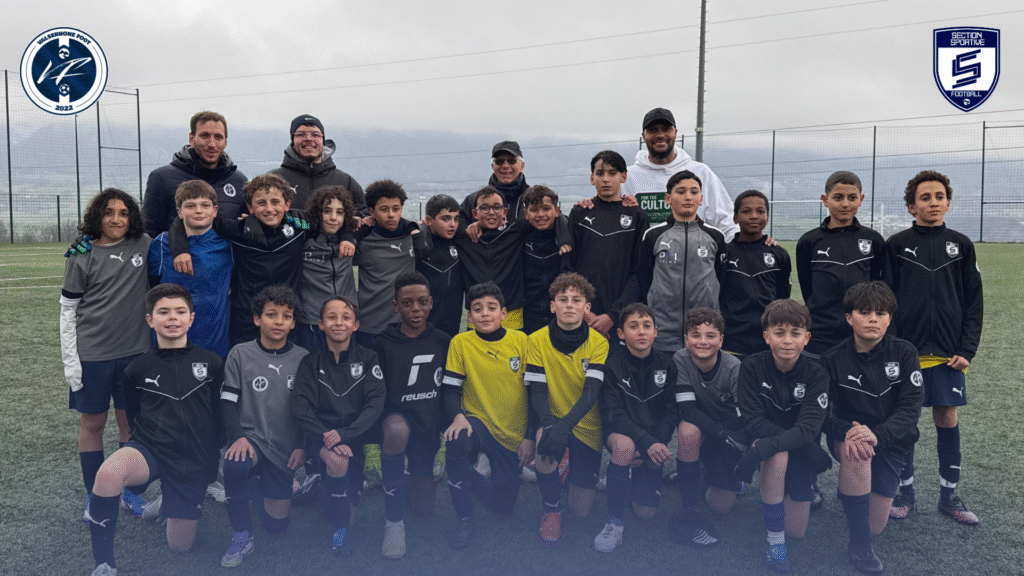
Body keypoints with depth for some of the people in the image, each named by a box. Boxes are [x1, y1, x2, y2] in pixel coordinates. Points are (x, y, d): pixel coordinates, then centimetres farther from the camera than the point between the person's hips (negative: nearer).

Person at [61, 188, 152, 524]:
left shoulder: (144, 246, 2)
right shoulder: (82, 257, -2)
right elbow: (68, 309, 0)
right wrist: (70, 360, -5)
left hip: (135, 351, 2)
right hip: (92, 353, -2)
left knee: (131, 420, 10)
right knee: (92, 422, 7)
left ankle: (131, 490, 25)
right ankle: (94, 495, 21)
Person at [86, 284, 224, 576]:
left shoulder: (211, 363, 1)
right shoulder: (137, 370, 3)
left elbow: (220, 412, 11)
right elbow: (134, 417, 15)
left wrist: (212, 451, 12)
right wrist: (155, 442, 10)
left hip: (195, 461, 1)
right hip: (149, 451, 0)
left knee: (180, 546, 6)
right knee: (109, 472, -37)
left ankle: (171, 499, 38)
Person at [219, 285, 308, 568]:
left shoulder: (303, 359, 3)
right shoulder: (240, 355, -1)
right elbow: (227, 402, -3)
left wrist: (302, 446, -4)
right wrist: (237, 437, -18)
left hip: (285, 449, 2)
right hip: (251, 438, -1)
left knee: (276, 525, 1)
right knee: (234, 465, -38)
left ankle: (267, 487, 36)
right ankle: (242, 537, -16)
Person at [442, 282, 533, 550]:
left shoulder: (521, 341, -5)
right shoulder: (460, 343, -7)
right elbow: (450, 388, -5)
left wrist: (530, 437, -6)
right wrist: (458, 416, -26)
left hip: (515, 435, 1)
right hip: (479, 423, -1)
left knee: (503, 507, 2)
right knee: (457, 441, -37)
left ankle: (473, 479, 37)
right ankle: (464, 520, -16)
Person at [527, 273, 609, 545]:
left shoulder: (599, 343, -11)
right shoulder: (538, 340, -9)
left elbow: (591, 392, -21)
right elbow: (537, 392, -12)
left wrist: (564, 424, -38)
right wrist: (549, 423, -33)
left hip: (587, 426, 0)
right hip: (554, 419, 0)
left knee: (582, 509, 1)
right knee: (546, 441, -37)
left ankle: (574, 473, 38)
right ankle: (551, 509, -9)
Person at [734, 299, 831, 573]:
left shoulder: (815, 374, -15)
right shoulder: (752, 367, -17)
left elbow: (807, 429, -26)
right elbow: (753, 422, -22)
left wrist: (763, 449, -43)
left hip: (800, 450, 2)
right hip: (764, 439, -2)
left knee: (796, 531, 1)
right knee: (779, 455, -37)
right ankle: (775, 541, -19)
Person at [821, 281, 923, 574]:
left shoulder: (904, 353, -9)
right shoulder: (833, 359, -11)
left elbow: (911, 407, -17)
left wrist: (877, 434, -34)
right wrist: (848, 432, -37)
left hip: (890, 442, 1)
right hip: (847, 437, -1)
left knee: (874, 527, 1)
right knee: (856, 454, -39)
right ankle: (859, 546, -20)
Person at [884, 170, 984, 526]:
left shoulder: (961, 245, 6)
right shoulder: (896, 245, 1)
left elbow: (974, 302, 6)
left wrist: (968, 350, -3)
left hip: (948, 353, 2)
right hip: (905, 350, -1)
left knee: (947, 419, 6)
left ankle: (949, 495, 20)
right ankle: (906, 492, 18)